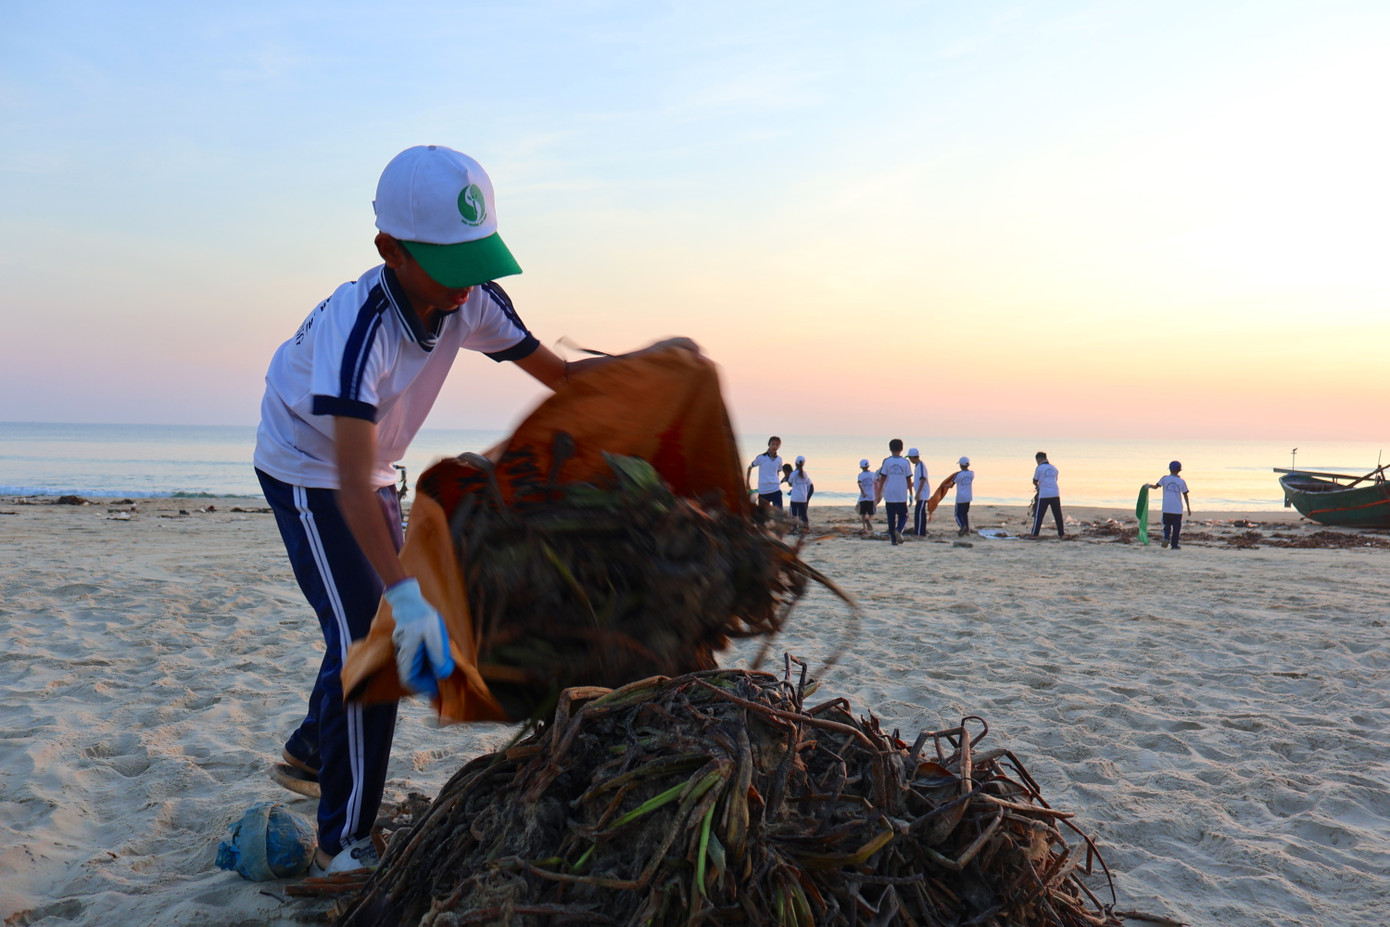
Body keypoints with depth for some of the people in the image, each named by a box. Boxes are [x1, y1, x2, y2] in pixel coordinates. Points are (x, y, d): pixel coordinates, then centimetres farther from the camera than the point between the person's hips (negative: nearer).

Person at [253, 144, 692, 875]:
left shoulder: (471, 303, -17)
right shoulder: (356, 326, -37)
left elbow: (559, 375, -8)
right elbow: (351, 485, -44)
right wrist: (404, 591, -54)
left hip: (370, 469, 7)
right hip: (304, 469, -7)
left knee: (383, 623, 17)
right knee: (366, 632, -16)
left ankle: (313, 747, 43)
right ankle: (344, 843, -3)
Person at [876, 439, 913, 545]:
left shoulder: (887, 461, -1)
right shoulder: (905, 462, 0)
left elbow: (882, 478, -2)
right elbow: (909, 480, 3)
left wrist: (879, 493, 4)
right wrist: (911, 494, 10)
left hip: (889, 495, 0)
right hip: (902, 496, 0)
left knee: (891, 518, 5)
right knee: (903, 516, 11)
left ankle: (894, 539, 4)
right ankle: (898, 530, -16)